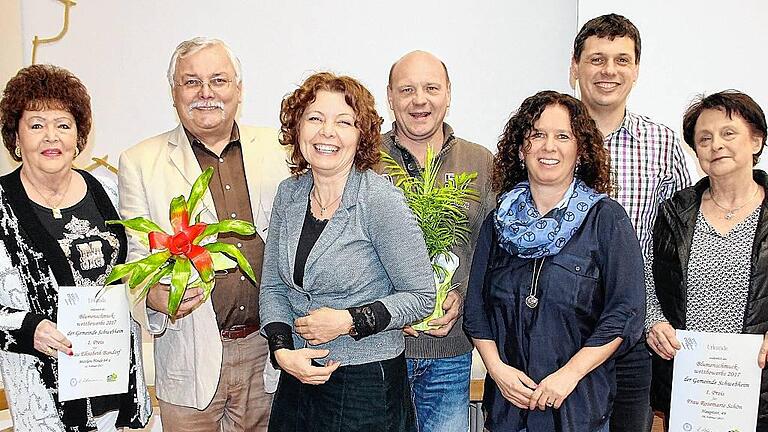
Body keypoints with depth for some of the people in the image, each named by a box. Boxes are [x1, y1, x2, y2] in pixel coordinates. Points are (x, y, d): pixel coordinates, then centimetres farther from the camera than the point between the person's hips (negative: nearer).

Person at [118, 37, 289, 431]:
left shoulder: (275, 149, 4)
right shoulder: (139, 162, -2)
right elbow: (134, 257, -2)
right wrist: (154, 295, -25)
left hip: (268, 352, 2)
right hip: (191, 359, -2)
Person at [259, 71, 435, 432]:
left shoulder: (381, 201, -16)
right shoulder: (289, 193, 0)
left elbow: (421, 296, -12)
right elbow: (272, 286, 6)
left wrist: (349, 321, -19)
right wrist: (282, 350, -8)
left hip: (367, 385, -4)